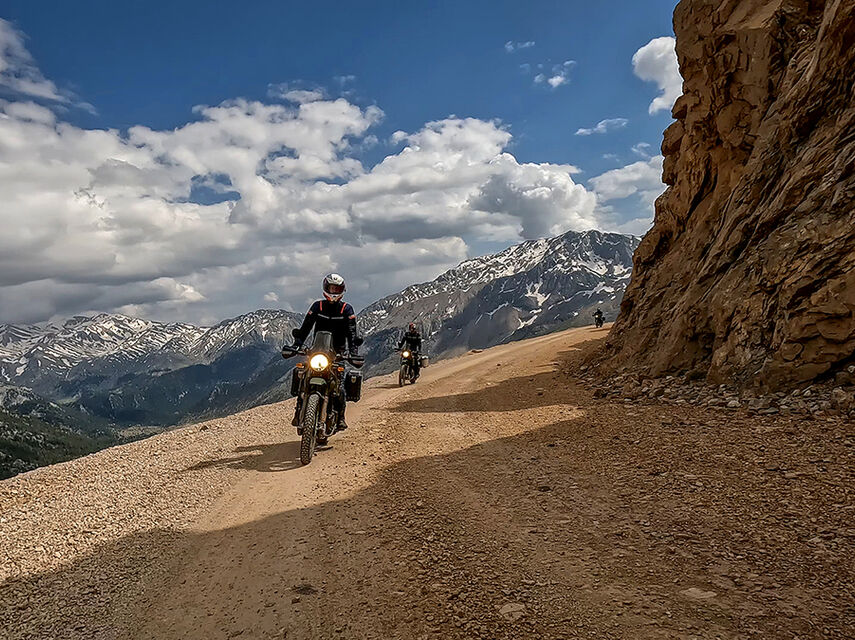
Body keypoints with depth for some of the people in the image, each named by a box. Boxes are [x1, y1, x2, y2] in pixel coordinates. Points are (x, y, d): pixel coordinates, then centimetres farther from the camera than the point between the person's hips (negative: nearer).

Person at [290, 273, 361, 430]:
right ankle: (299, 412, -5)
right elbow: (305, 327, 0)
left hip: (338, 351, -1)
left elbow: (351, 333, -5)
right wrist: (296, 344, -15)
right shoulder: (317, 306, 5)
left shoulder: (347, 309, 2)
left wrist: (353, 351, -20)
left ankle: (340, 417, -1)